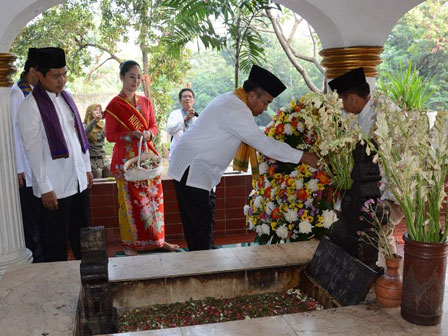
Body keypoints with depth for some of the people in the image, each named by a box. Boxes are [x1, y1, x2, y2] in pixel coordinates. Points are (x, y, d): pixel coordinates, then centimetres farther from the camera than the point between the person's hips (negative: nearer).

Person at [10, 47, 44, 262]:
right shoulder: (16, 93, -12)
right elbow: (13, 131, -13)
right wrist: (18, 168, -13)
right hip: (27, 171, -7)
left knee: (40, 217, 15)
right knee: (31, 218, 3)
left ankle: (43, 259, 27)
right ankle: (35, 260, 16)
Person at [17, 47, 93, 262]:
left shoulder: (66, 97, 8)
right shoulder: (30, 106, -13)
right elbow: (33, 150, -14)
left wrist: (87, 168, 14)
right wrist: (45, 188, -15)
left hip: (78, 180, 7)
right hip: (55, 186, -6)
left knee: (83, 235, 17)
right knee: (56, 240, 7)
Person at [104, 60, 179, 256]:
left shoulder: (145, 102, 10)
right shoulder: (114, 106, -5)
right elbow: (110, 135, -6)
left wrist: (149, 134, -10)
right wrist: (132, 135, -20)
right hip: (126, 158, -5)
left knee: (154, 198, 8)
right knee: (130, 201, 0)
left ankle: (157, 239, 21)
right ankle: (129, 243, 14)